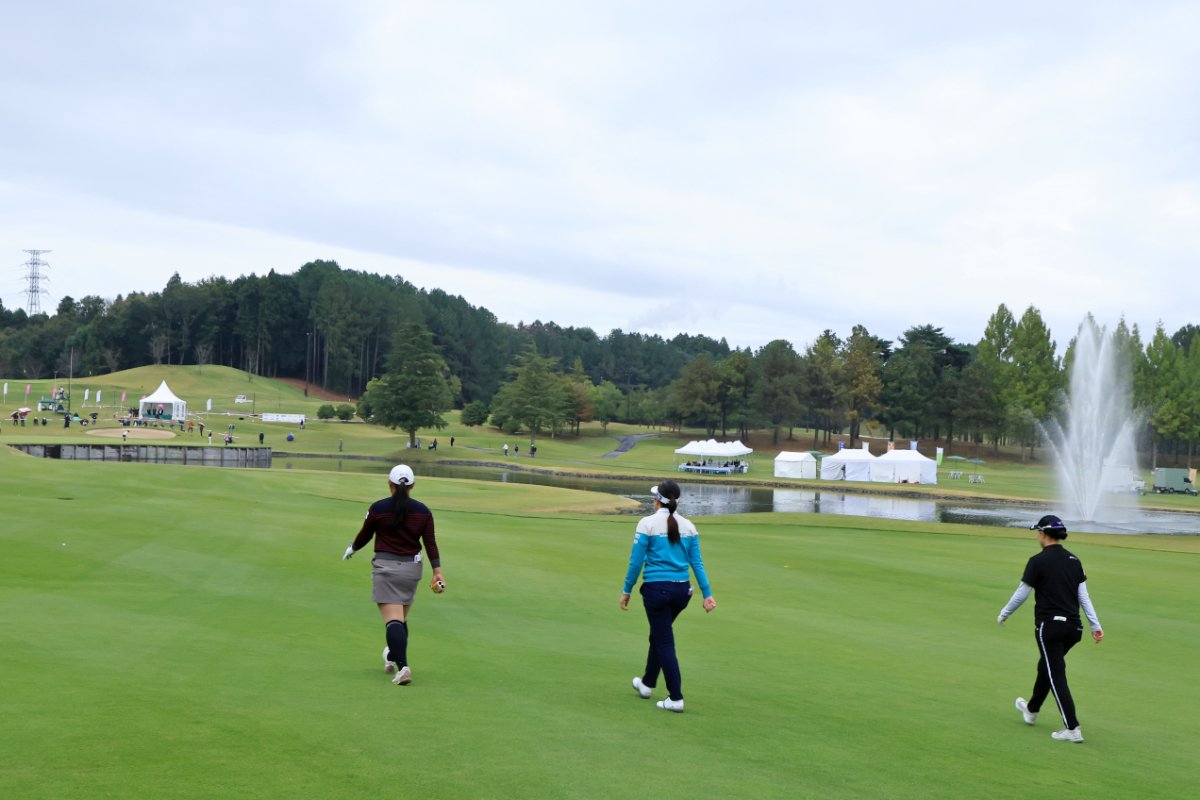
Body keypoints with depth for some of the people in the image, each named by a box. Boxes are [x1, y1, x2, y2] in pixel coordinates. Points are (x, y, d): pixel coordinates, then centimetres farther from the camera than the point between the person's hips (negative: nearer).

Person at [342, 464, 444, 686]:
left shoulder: (378, 509, -6)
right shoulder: (423, 511, 1)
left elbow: (364, 536, 6)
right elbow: (431, 543, -1)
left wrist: (352, 549, 26)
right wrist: (437, 572, 1)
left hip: (386, 567, -4)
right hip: (412, 568, 4)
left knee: (393, 619, -9)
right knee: (402, 618, 20)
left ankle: (402, 666, -22)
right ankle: (392, 658, 38)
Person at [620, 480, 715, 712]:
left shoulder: (648, 524, -9)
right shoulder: (688, 526, 4)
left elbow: (636, 562, -9)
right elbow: (697, 563, 2)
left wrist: (626, 591, 0)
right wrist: (707, 593, 4)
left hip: (656, 589, -5)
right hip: (682, 590, 5)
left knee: (665, 642, 3)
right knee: (658, 635, 24)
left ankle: (676, 698, 2)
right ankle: (647, 683, 38)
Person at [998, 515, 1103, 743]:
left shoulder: (1038, 561, -11)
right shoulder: (1073, 560, 8)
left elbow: (1020, 595, -6)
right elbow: (1084, 596, 7)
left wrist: (1003, 614, 9)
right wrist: (1095, 625, 10)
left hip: (1049, 625, -7)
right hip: (1073, 626, 7)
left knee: (1056, 674, -2)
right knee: (1046, 666, 24)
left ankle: (1072, 729, -7)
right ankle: (1032, 709, 42)